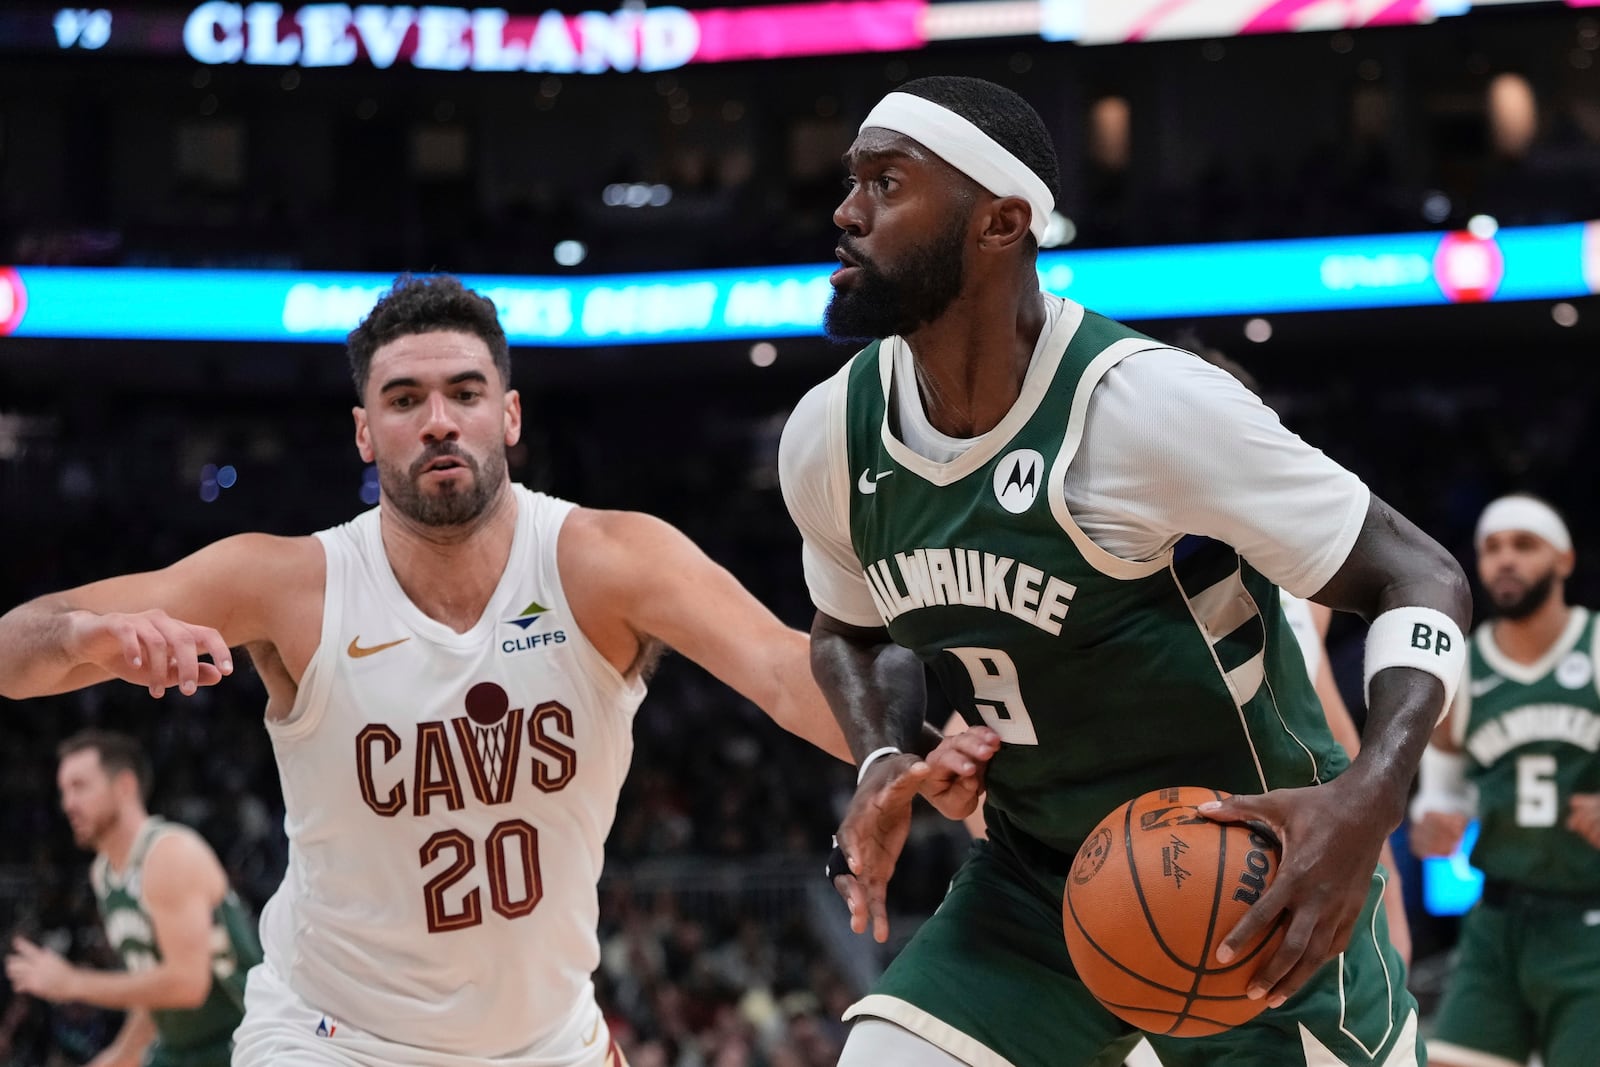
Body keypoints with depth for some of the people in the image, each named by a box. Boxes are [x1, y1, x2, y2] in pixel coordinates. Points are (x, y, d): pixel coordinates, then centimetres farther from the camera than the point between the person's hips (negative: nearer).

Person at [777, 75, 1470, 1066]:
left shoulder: (1146, 405, -24)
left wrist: (1369, 796, -35)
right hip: (1031, 884, 5)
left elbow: (1423, 579, -18)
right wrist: (884, 762, -6)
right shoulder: (828, 438, -6)